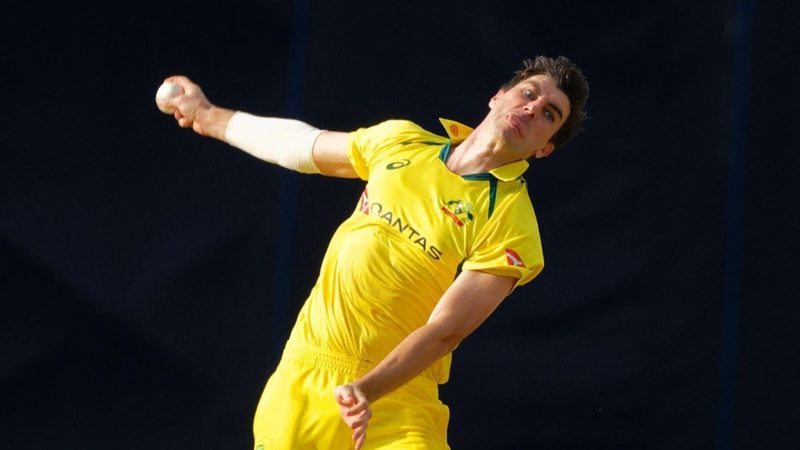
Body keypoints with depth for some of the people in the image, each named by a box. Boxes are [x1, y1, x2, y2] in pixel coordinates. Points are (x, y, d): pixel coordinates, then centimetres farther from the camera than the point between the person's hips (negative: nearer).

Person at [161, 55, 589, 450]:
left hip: (394, 397, -4)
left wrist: (365, 391, -32)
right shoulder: (400, 141, 5)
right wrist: (210, 116, 34)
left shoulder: (509, 222, -12)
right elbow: (305, 145, 23)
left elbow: (444, 332, -19)